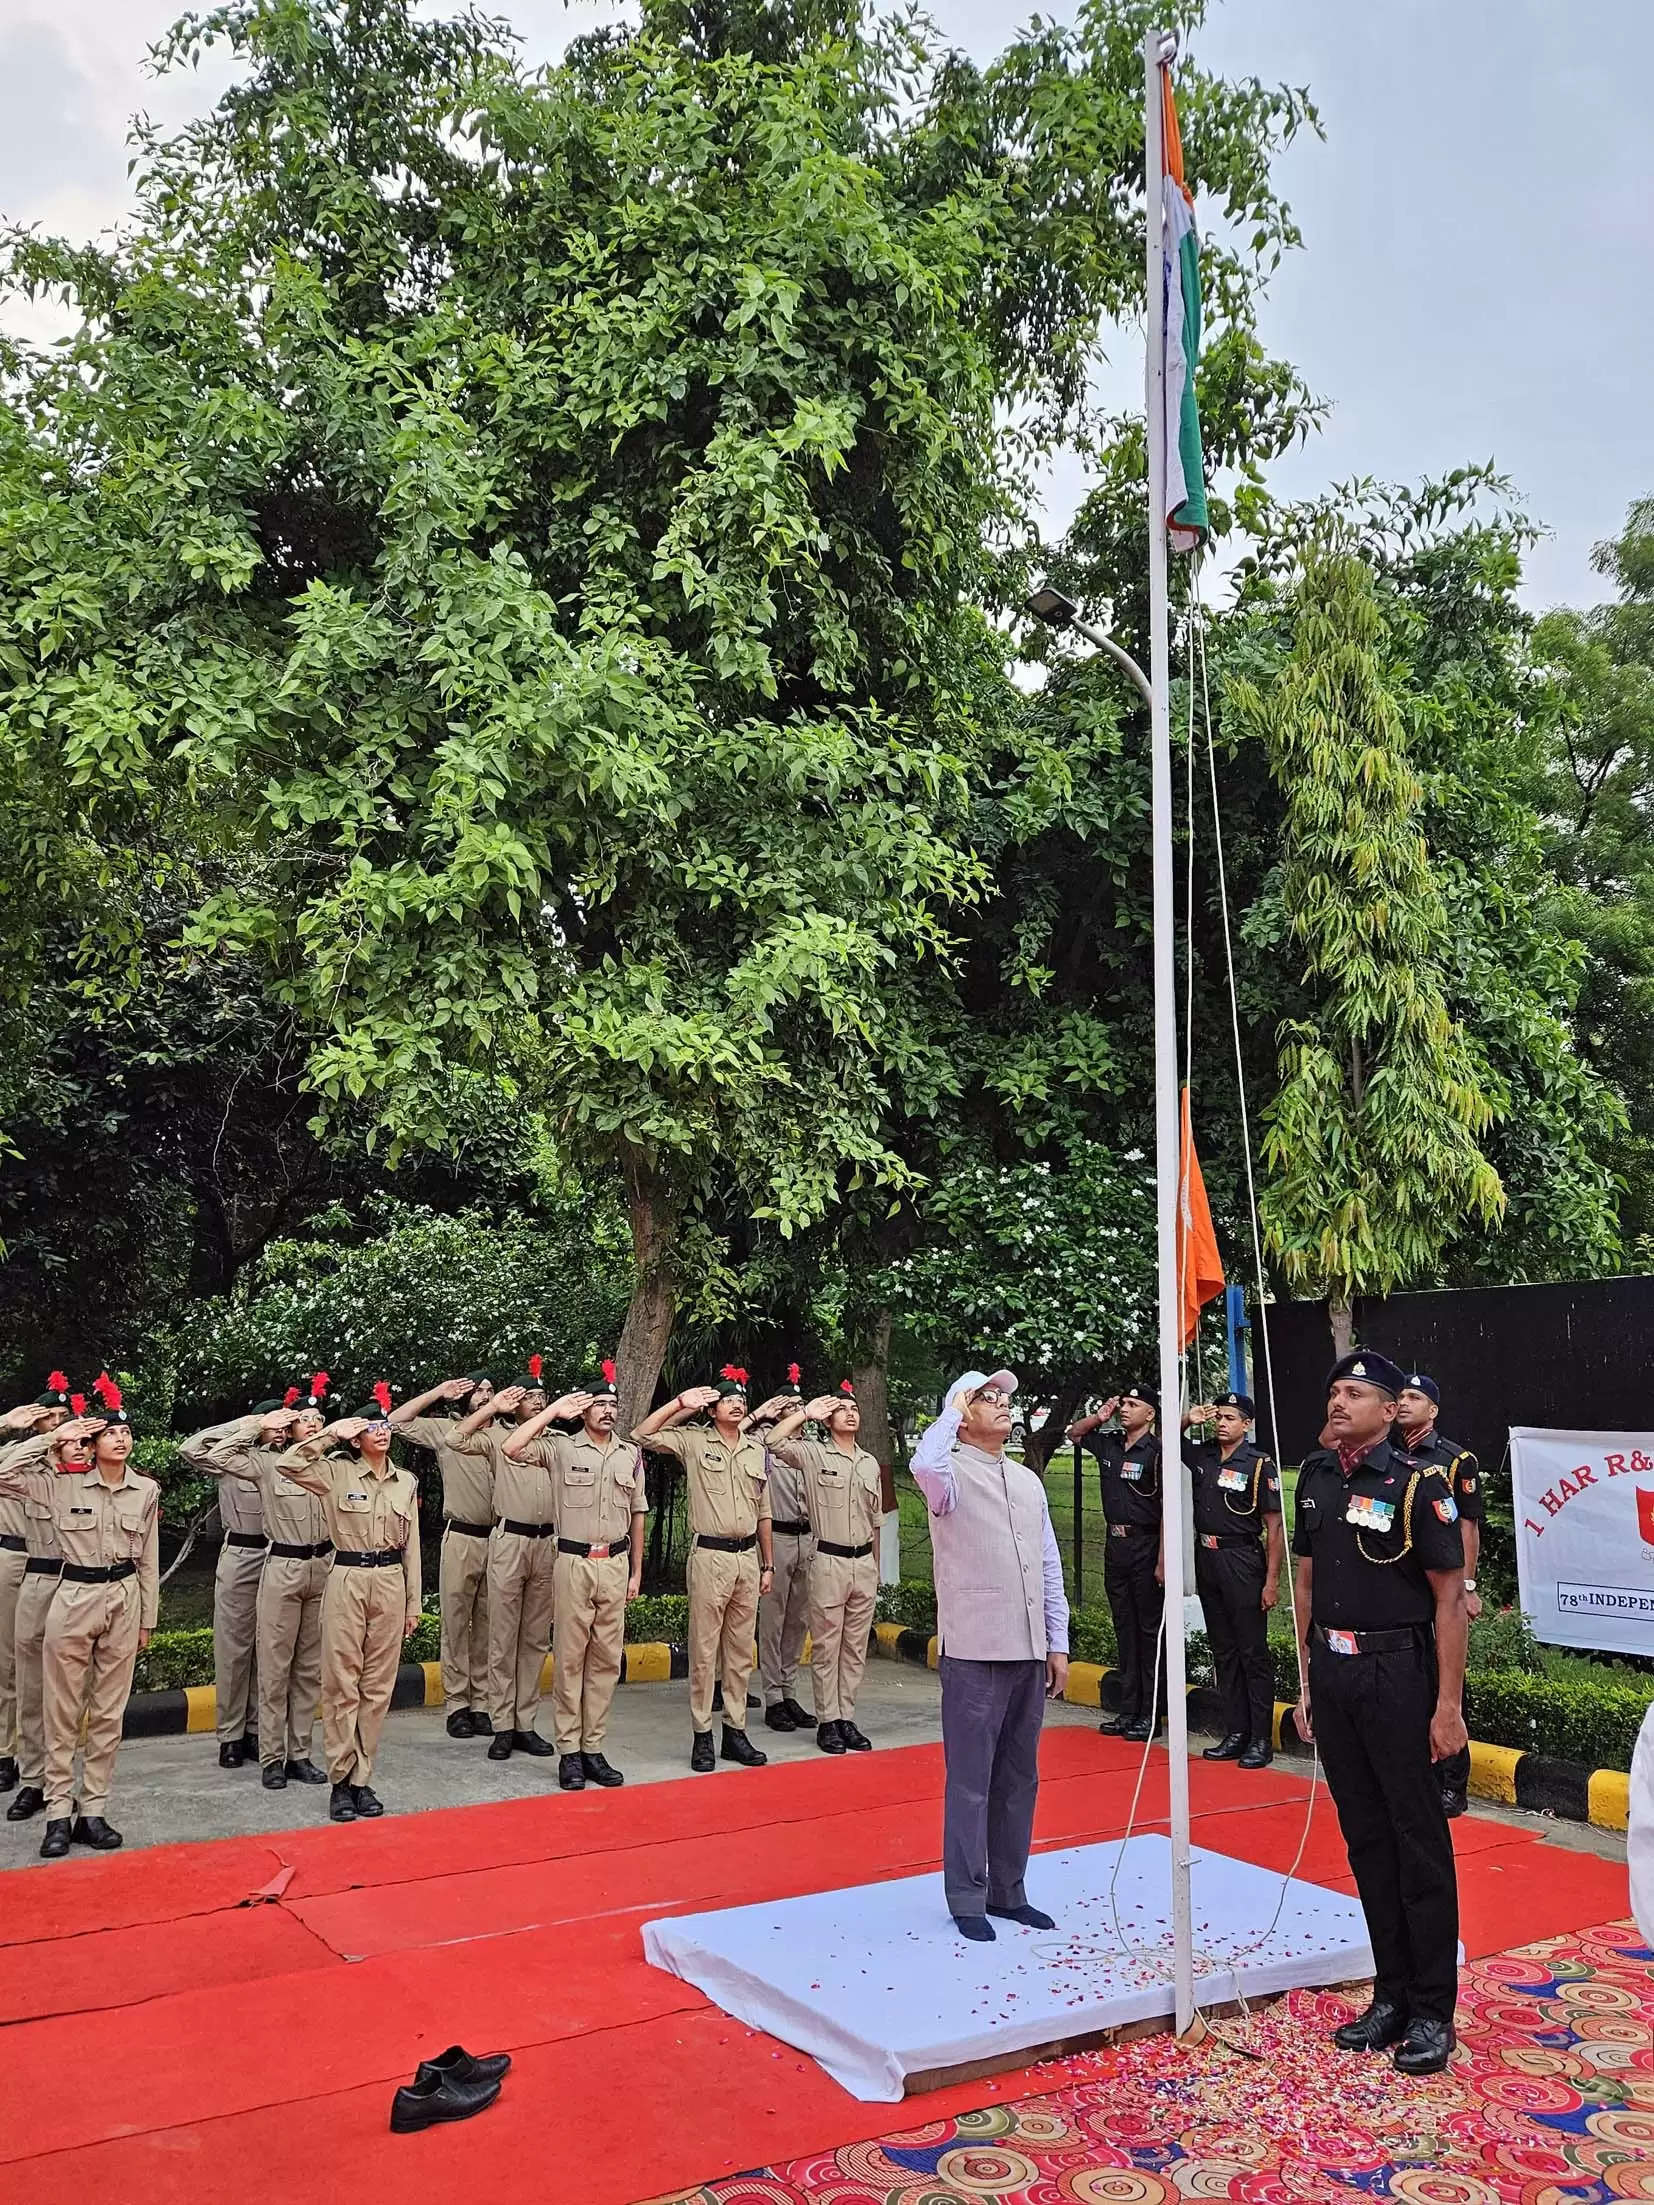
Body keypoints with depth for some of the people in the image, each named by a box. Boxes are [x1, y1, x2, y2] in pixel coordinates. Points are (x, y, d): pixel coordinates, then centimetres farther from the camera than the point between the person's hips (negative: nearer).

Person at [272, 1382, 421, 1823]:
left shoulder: (407, 1482, 9)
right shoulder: (336, 1474, -2)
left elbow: (411, 1546, 12)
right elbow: (286, 1463, -18)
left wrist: (413, 1603, 11)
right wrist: (330, 1433, -16)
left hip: (390, 1583, 3)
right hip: (347, 1582, -3)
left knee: (378, 1685, 7)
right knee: (342, 1683, 0)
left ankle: (362, 1779, 16)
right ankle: (341, 1780, 10)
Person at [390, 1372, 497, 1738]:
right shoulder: (446, 1430, 2)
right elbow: (397, 1419, -2)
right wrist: (438, 1392, -5)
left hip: (498, 1539, 2)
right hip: (462, 1539, -2)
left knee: (487, 1623, 8)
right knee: (456, 1622, 3)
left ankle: (482, 1702, 14)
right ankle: (456, 1703, 9)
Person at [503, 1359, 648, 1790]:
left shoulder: (630, 1454, 8)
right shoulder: (561, 1447, -4)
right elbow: (512, 1448, -20)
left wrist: (636, 1571, 13)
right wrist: (554, 1410, -16)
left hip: (615, 1564, 4)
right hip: (574, 1562, -4)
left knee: (606, 1659, 7)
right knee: (569, 1658, 1)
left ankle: (593, 1747, 16)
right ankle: (568, 1751, 9)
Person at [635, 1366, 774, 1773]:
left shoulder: (757, 1451, 11)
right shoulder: (694, 1441, -2)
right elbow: (643, 1434, -15)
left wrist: (768, 1564, 14)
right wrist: (681, 1403, -17)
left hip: (748, 1557, 5)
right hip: (710, 1556, -5)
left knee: (741, 1650, 10)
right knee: (704, 1650, 0)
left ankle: (736, 1730, 18)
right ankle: (702, 1736, 7)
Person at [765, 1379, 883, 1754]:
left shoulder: (870, 1463, 12)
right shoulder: (813, 1454, -3)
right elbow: (774, 1442, -22)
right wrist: (806, 1413, -16)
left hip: (864, 1563, 5)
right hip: (829, 1562, -5)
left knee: (855, 1646, 9)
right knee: (826, 1646, 1)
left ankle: (847, 1718, 16)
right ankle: (828, 1721, 8)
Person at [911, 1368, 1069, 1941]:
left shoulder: (1027, 1481, 14)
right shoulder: (954, 1473, -7)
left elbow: (1049, 1566, 16)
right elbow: (924, 1464, -34)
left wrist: (1057, 1644, 12)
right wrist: (953, 1409, -18)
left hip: (1029, 1653, 7)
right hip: (974, 1653, -6)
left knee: (1019, 1779, 14)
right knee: (971, 1781, 0)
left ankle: (1008, 1890, 26)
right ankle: (967, 1899, 13)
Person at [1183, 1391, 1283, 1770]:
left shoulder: (1260, 1465, -10)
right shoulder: (1201, 1456, 5)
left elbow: (1274, 1528, -11)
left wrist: (1272, 1581, -15)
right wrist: (1187, 1421, 4)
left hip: (1242, 1561, -6)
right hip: (1206, 1559, 6)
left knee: (1253, 1653, -1)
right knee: (1223, 1652, 12)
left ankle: (1261, 1739, 5)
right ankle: (1235, 1733, 19)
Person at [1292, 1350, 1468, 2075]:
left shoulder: (1416, 1484, -11)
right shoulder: (1315, 1477, 7)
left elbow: (1450, 1597, -10)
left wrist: (1448, 1704, -13)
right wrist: (1308, 1683, 13)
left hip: (1397, 1673, -6)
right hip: (1333, 1673, 6)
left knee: (1418, 1839, 4)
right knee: (1366, 1838, 13)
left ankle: (1433, 2010, 16)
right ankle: (1392, 1995, 26)